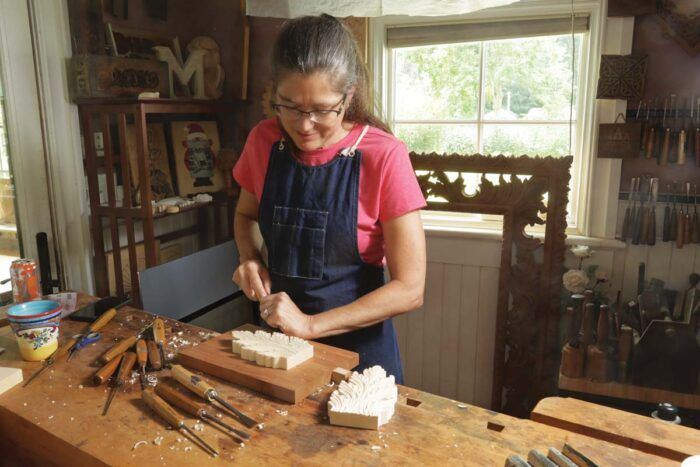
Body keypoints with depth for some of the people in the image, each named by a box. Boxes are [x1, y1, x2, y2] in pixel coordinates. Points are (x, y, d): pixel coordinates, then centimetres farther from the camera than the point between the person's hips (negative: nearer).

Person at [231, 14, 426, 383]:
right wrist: (250, 259, -8)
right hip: (278, 333, 4)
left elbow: (409, 289, -19)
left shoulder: (383, 156, -21)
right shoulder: (263, 142, -9)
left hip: (356, 343, -4)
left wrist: (311, 324, -23)